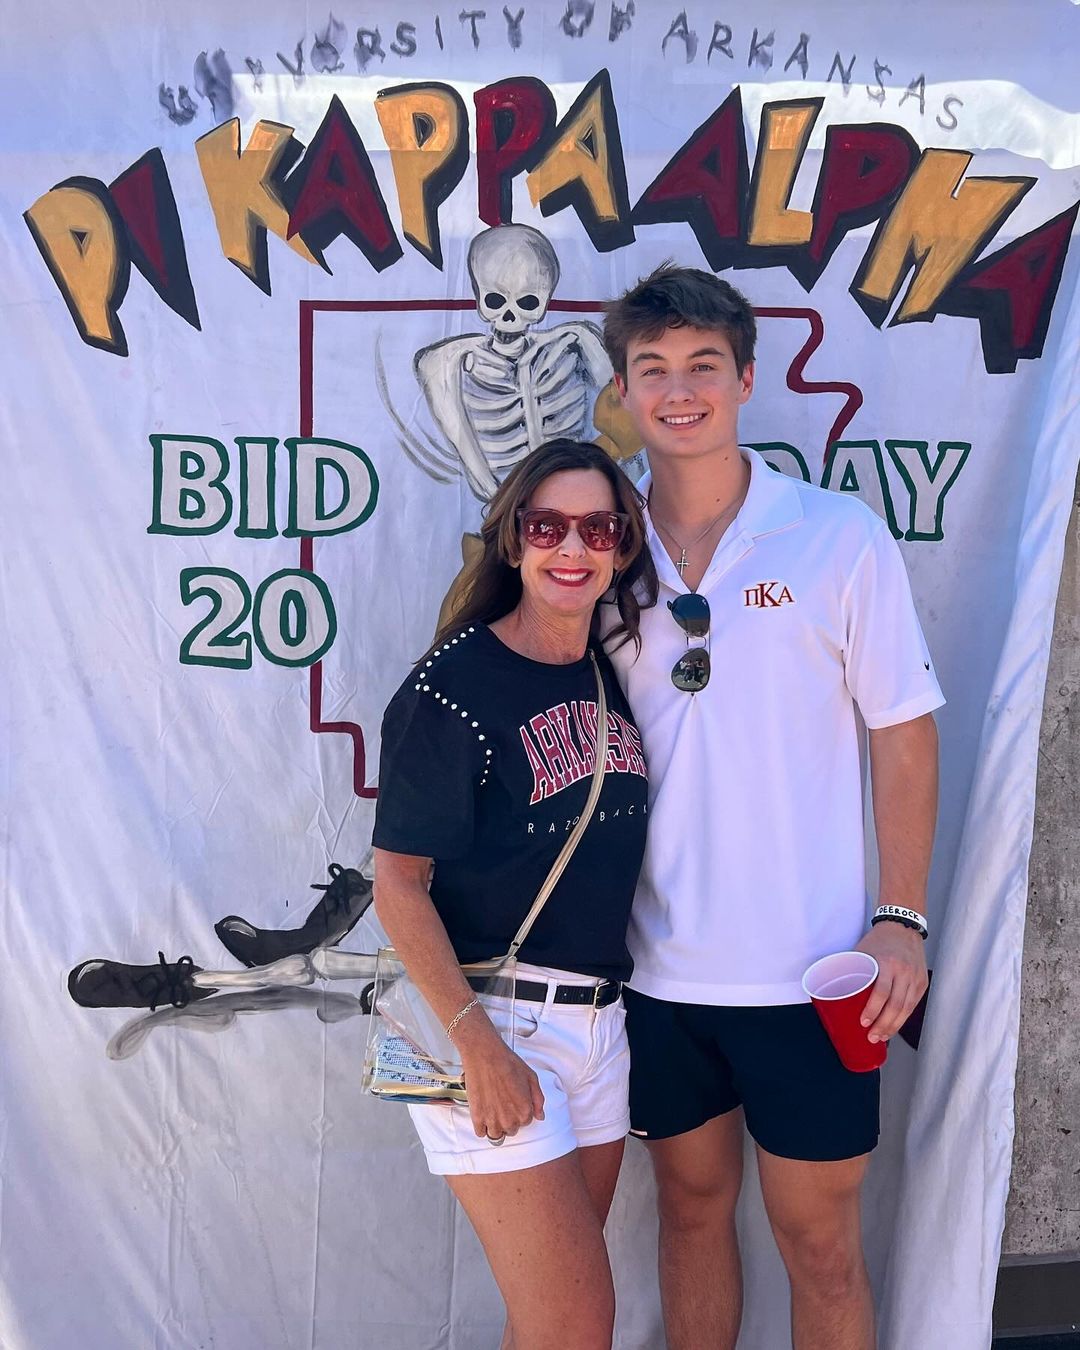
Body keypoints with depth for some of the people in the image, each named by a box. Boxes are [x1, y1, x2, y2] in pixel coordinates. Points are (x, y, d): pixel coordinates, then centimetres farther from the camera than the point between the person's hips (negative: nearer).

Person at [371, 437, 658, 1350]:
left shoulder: (615, 674, 6)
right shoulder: (454, 688, -14)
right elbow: (398, 881, -14)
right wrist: (480, 1047, -18)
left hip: (601, 1017, 6)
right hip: (492, 1012, -6)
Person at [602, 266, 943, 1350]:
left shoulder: (840, 538, -6)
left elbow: (904, 734, -2)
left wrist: (902, 919, -8)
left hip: (808, 973, -3)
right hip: (657, 966, 3)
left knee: (819, 1242, 10)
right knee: (691, 1208, 20)